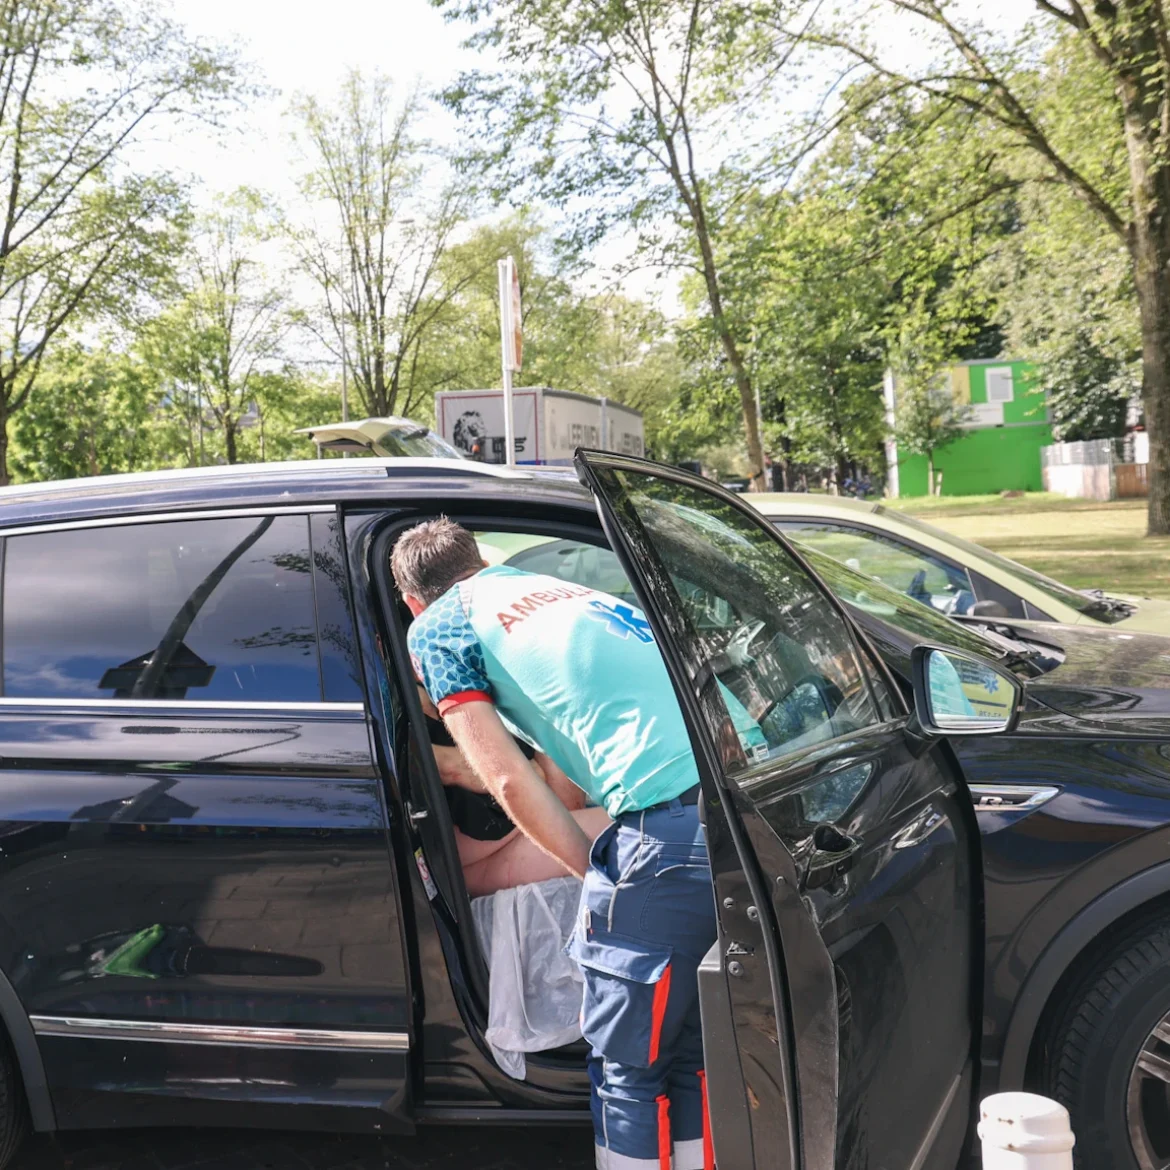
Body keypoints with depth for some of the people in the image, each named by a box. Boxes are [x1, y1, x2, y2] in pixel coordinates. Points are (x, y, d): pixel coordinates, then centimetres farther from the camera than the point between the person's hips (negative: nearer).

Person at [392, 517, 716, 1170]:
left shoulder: (436, 627, 11)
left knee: (625, 1069, 7)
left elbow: (509, 782, 5)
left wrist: (601, 876, 11)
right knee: (692, 1056, 20)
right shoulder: (566, 590, 31)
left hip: (674, 823, -8)